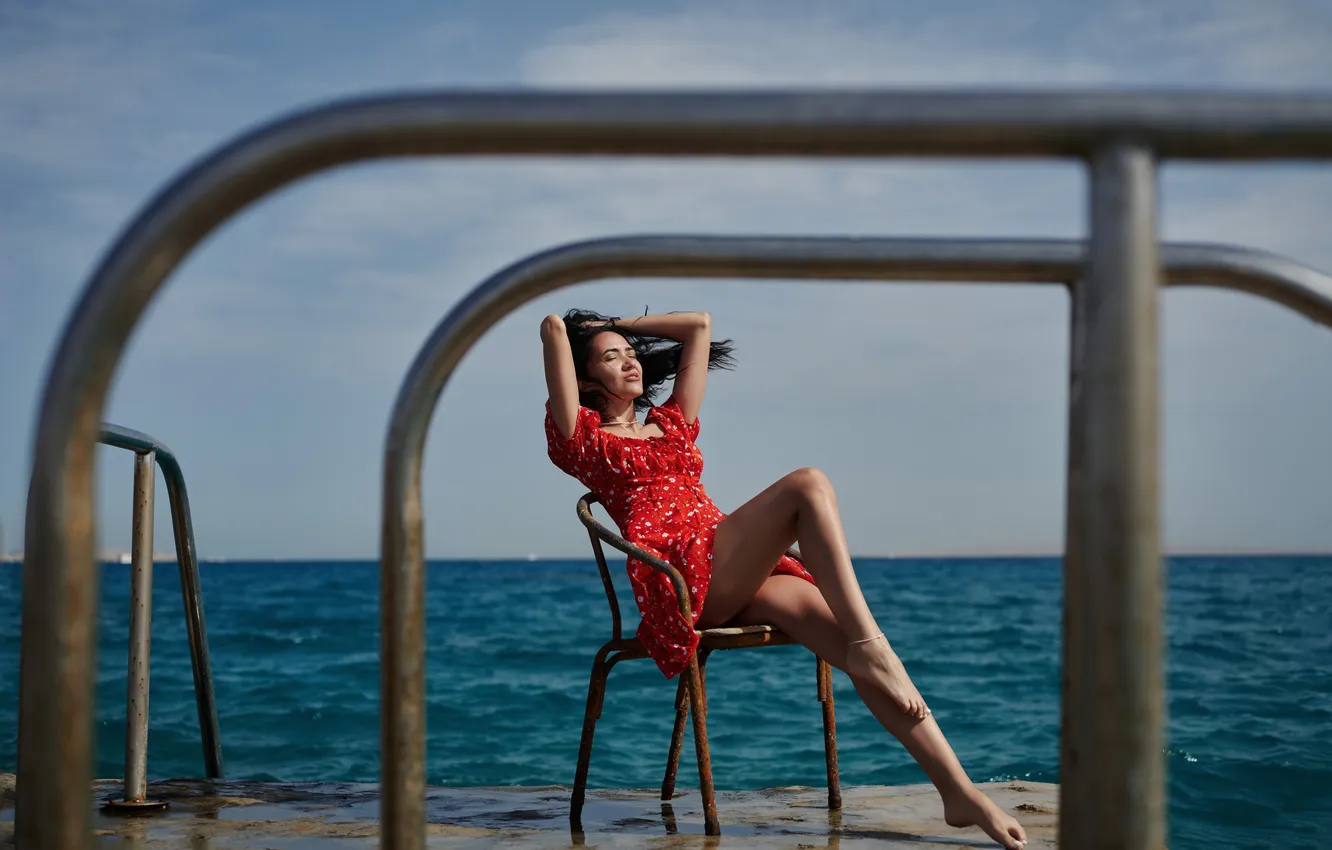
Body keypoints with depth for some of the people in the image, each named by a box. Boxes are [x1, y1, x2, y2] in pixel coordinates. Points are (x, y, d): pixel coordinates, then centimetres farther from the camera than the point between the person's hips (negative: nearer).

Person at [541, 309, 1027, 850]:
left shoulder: (671, 421, 32)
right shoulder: (582, 436, 14)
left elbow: (700, 326, 35)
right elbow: (553, 328, 7)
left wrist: (618, 324, 40)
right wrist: (565, 328, 29)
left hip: (736, 580, 6)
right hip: (681, 577, -6)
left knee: (858, 655, -18)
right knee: (808, 485, -25)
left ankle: (960, 792, -23)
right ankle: (870, 643, -32)